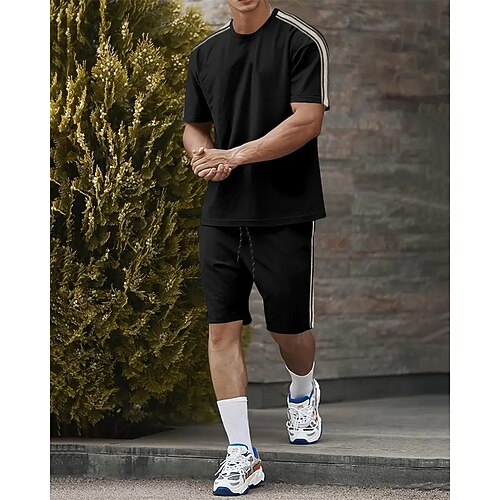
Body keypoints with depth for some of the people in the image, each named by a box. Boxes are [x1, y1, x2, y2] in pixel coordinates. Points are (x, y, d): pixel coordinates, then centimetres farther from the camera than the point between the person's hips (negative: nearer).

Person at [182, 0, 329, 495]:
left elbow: (307, 121, -15)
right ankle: (241, 454, 2)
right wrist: (203, 155, -6)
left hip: (285, 212, -4)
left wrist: (234, 156, -17)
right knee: (222, 328, -3)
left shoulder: (301, 41, -6)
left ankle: (303, 394, 40)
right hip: (221, 214, 4)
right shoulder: (204, 53, 11)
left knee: (289, 326, 6)